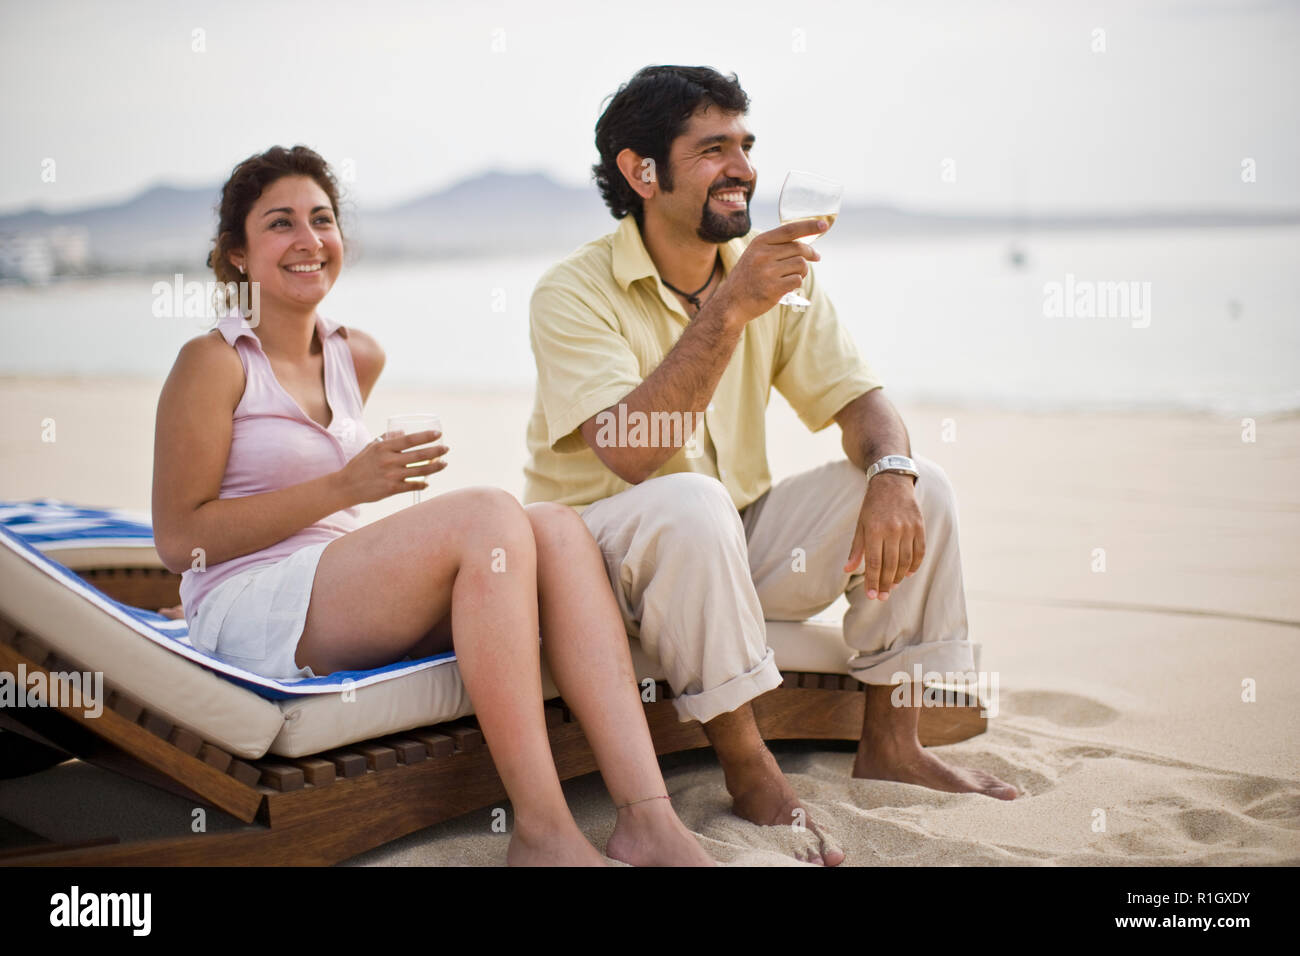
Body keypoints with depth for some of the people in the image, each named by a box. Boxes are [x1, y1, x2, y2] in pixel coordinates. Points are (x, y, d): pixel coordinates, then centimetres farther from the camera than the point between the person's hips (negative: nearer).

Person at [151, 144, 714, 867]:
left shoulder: (359, 357, 17)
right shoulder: (214, 362, -3)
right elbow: (179, 540, -9)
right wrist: (345, 486, -14)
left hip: (341, 594, 7)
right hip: (250, 614, -6)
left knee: (557, 527, -19)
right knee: (488, 514, -28)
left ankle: (649, 820, -32)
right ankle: (543, 832, -32)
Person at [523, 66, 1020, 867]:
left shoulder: (774, 273, 2)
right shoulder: (576, 292, -16)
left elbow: (860, 397, -1)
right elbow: (630, 455, -30)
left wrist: (890, 475, -23)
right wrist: (728, 308, -35)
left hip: (738, 542, 6)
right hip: (601, 546, -6)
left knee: (921, 486, -9)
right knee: (690, 504, -38)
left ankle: (890, 745, 1)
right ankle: (749, 769, -22)